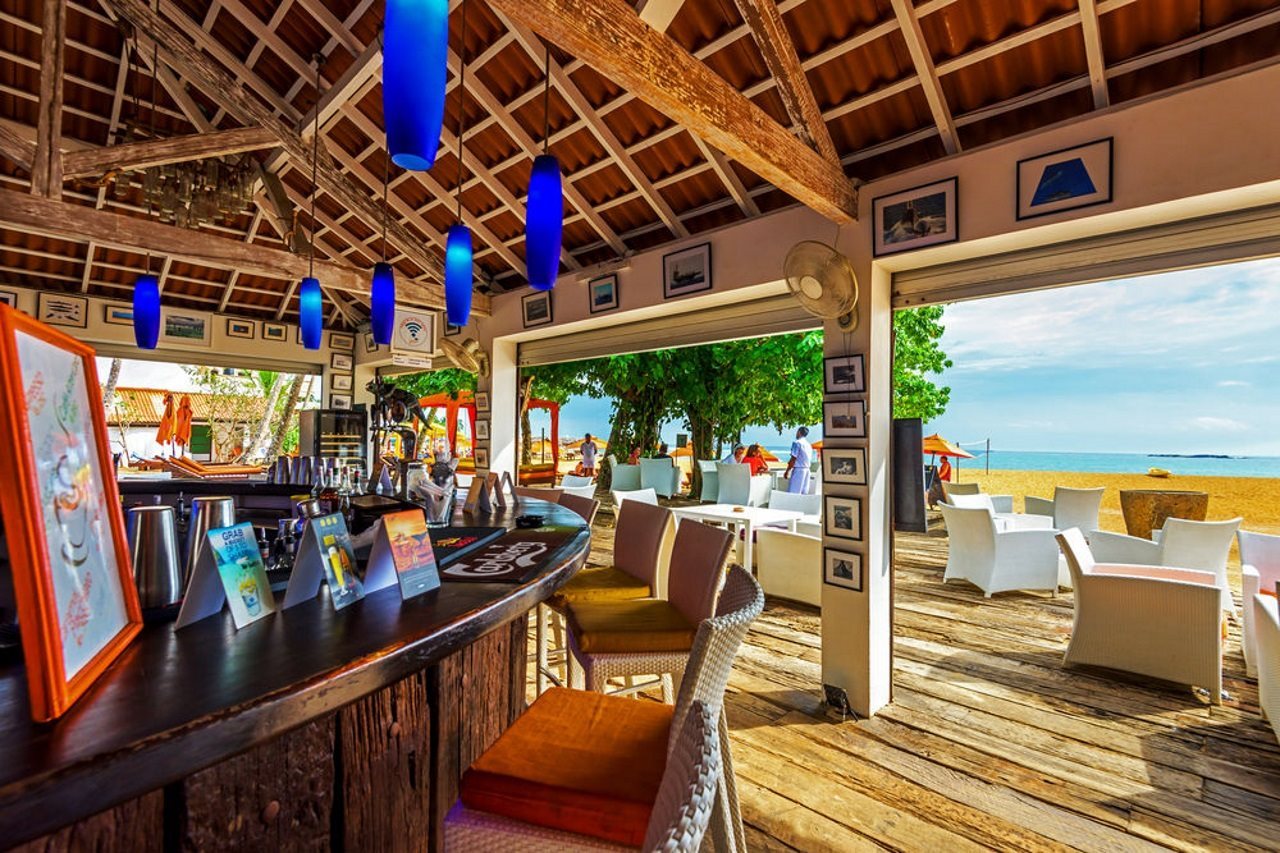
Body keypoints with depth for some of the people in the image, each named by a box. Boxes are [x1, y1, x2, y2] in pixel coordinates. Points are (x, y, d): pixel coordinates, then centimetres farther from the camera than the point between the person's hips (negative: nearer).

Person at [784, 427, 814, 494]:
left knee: (793, 493, -8)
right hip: (807, 469, 8)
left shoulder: (797, 443, -10)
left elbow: (793, 459, -15)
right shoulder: (809, 445, 13)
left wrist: (787, 471, -9)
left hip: (798, 470, -8)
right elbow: (810, 459, 17)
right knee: (804, 493, 9)